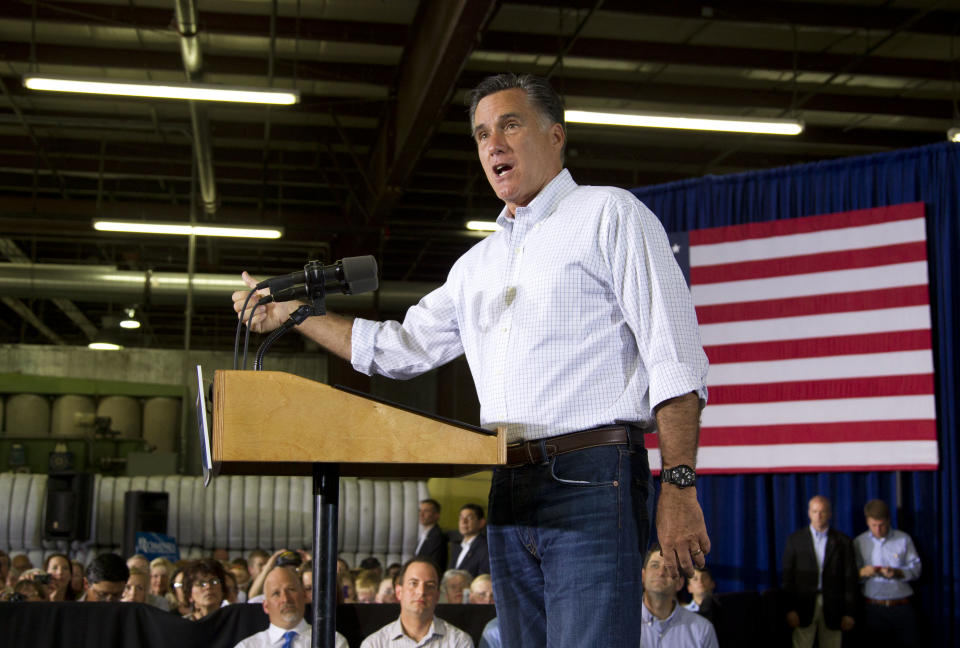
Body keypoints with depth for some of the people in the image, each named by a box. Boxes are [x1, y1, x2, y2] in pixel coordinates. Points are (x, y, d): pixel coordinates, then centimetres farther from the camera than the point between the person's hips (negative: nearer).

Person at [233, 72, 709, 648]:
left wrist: (679, 487, -15)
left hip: (590, 478, -7)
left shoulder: (609, 213, 3)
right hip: (509, 490, 7)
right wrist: (291, 312, 21)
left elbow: (673, 356, -6)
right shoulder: (479, 263, 23)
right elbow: (401, 349, 28)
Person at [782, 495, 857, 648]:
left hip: (833, 607, 1)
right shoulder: (795, 539, 4)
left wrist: (849, 613, 0)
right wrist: (790, 609, -5)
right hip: (803, 606, -1)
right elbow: (787, 577, 2)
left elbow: (850, 578, 4)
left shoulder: (843, 542, 5)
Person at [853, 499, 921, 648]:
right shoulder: (859, 542, 7)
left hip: (902, 607, 0)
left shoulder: (904, 539, 6)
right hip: (873, 608, 0)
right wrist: (862, 573, -18)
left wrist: (897, 573, -18)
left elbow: (916, 569, 1)